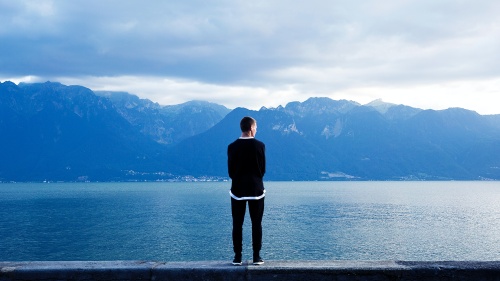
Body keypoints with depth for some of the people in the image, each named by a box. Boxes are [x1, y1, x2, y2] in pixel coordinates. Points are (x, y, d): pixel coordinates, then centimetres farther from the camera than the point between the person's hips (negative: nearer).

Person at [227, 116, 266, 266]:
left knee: (237, 225, 6)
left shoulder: (232, 147, -4)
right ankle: (256, 257, 7)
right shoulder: (260, 145, -7)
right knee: (256, 224, 6)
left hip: (237, 190, 1)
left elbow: (230, 170, -1)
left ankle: (237, 257, 7)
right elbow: (263, 169, -2)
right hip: (256, 189, -1)